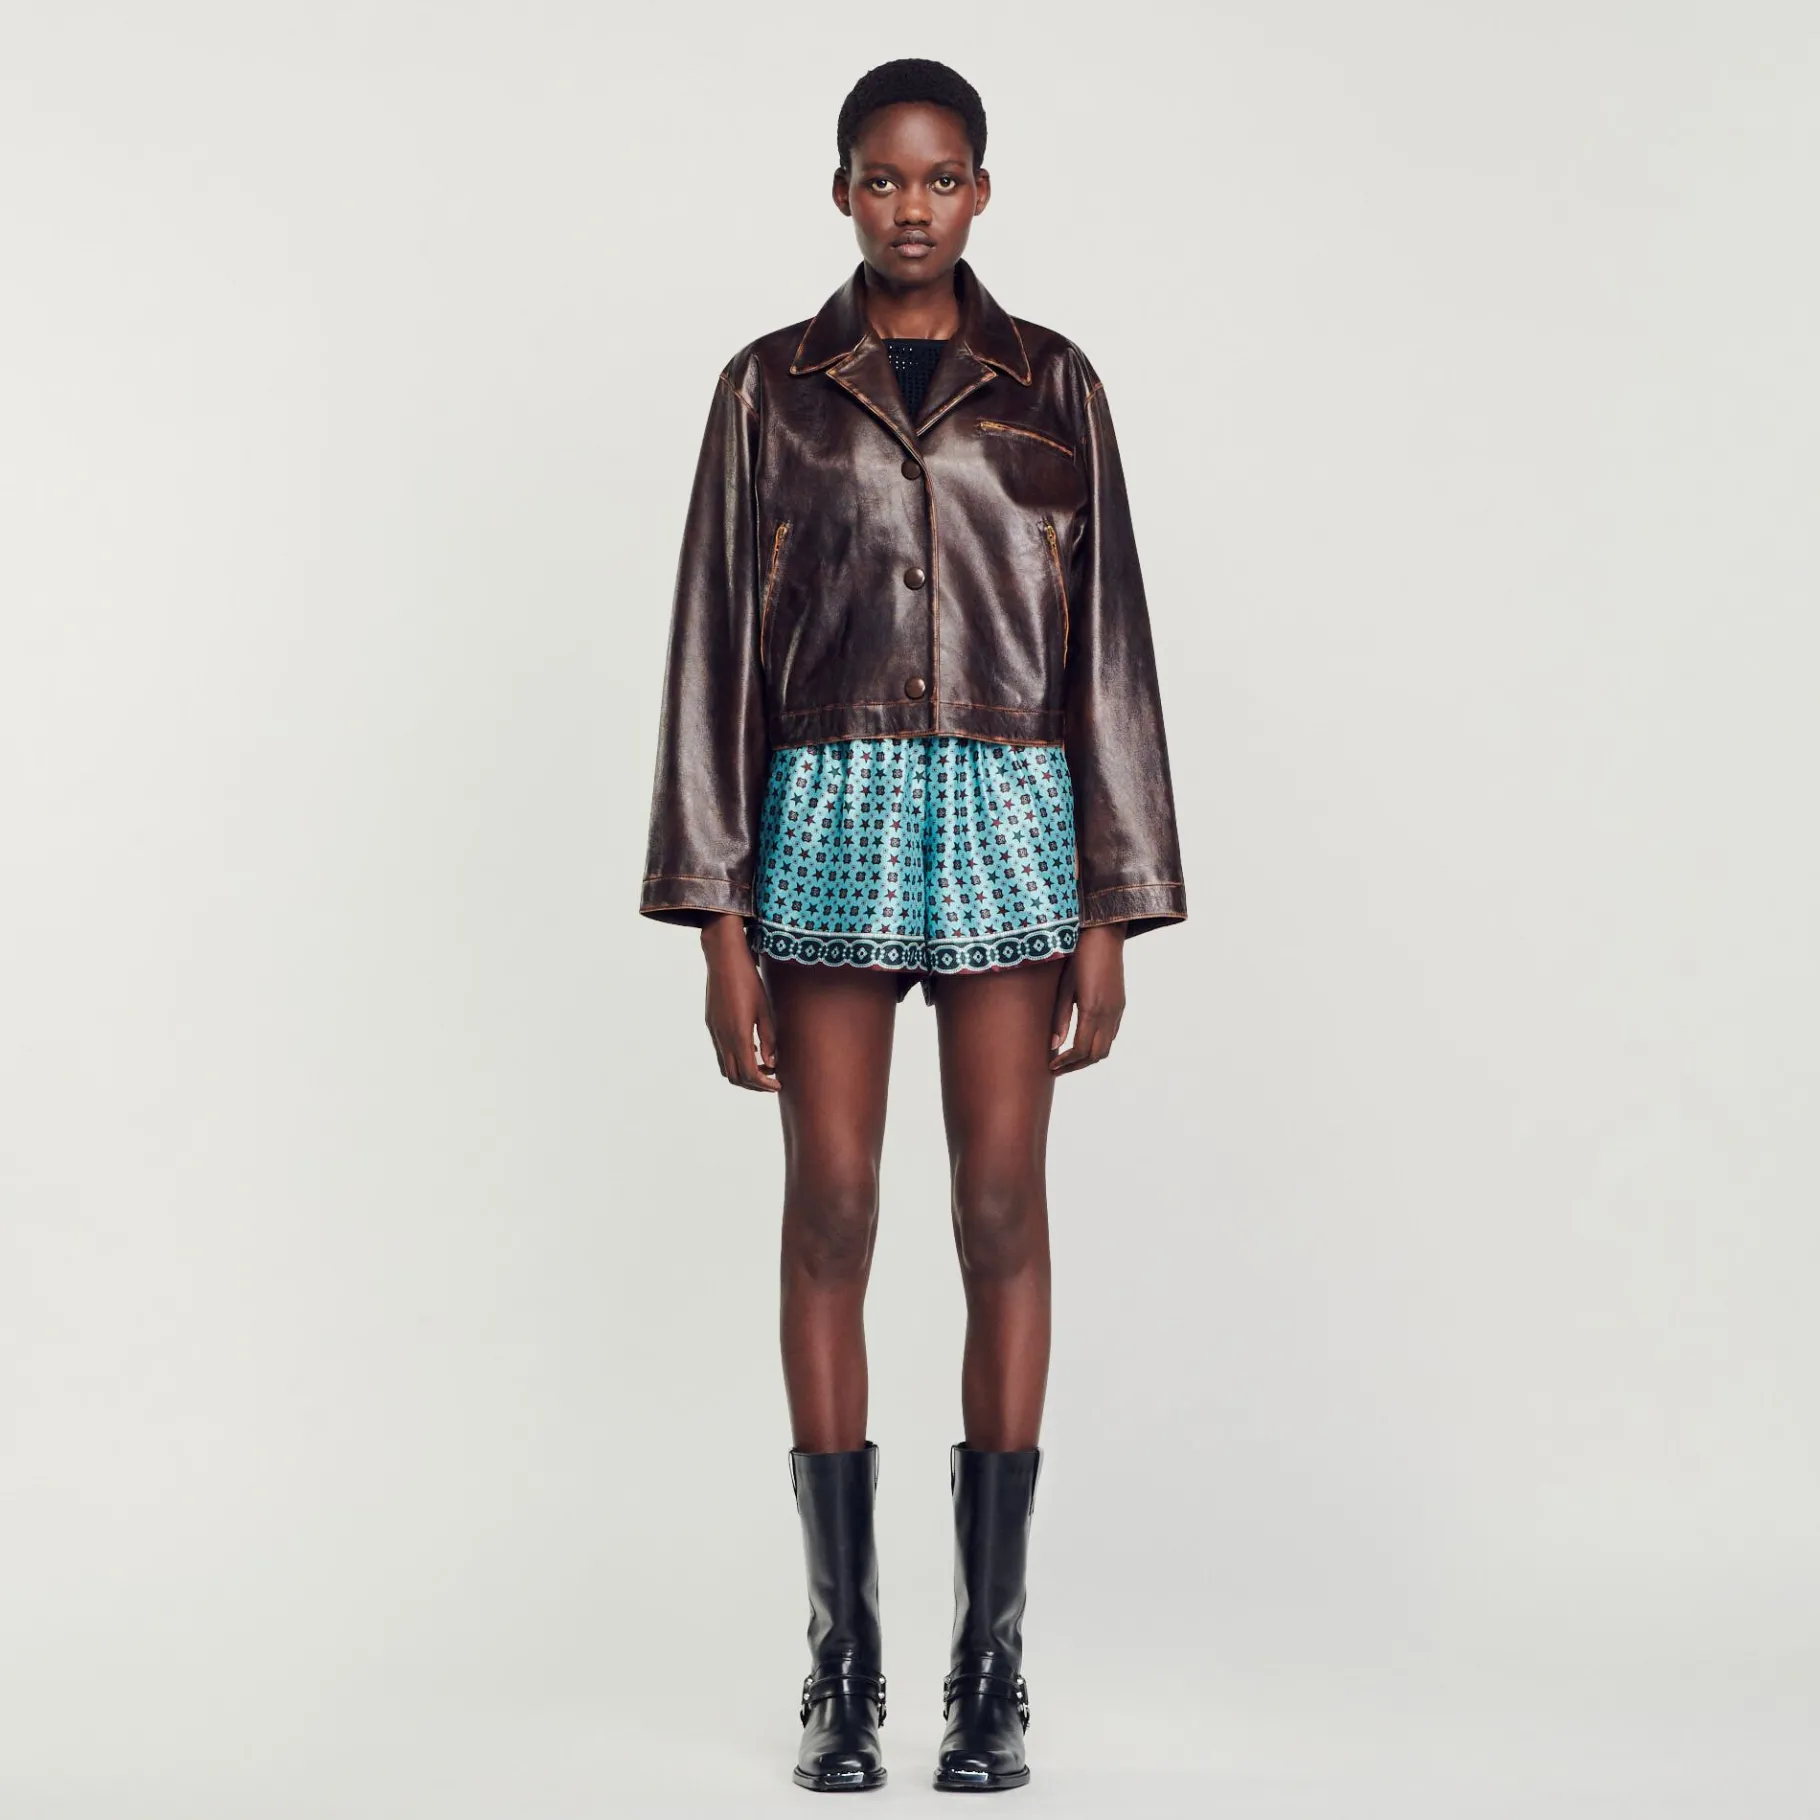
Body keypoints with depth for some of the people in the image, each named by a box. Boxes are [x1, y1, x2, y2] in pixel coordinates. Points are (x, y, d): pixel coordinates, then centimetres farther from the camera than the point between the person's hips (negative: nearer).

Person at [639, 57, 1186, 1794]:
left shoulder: (1052, 388, 7)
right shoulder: (768, 387, 5)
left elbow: (1105, 644, 5)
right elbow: (716, 651, 2)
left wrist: (1111, 914, -1)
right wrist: (719, 919, -5)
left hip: (1012, 817, 0)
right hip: (828, 819, 0)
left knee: (1002, 1213, 0)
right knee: (830, 1217, 0)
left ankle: (991, 1653, 9)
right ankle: (842, 1654, 10)